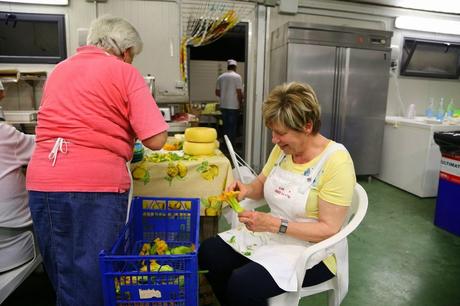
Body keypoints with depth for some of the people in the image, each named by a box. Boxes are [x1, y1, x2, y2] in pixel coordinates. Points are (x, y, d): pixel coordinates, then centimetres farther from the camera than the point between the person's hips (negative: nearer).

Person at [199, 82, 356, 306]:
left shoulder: (336, 161, -20)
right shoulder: (282, 148, 0)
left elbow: (329, 229, -20)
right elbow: (262, 184, 13)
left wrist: (273, 224, -27)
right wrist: (247, 190, -10)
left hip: (311, 248, -6)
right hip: (271, 233, 7)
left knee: (241, 285, -25)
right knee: (208, 253, -7)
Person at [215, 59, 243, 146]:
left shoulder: (220, 77, 8)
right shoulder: (237, 76, -8)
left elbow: (217, 93, 10)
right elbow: (239, 92, -12)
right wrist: (240, 103, 1)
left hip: (223, 105, 5)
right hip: (233, 106, -5)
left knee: (225, 126, 14)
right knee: (232, 126, 2)